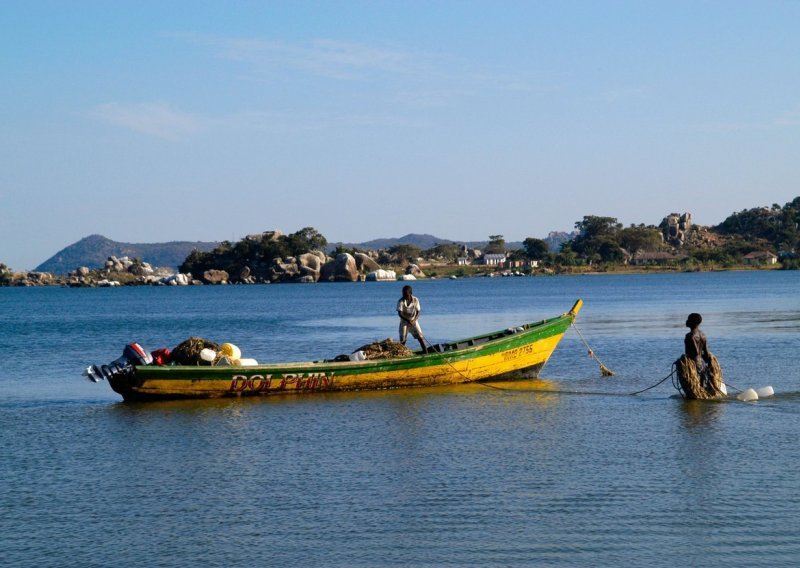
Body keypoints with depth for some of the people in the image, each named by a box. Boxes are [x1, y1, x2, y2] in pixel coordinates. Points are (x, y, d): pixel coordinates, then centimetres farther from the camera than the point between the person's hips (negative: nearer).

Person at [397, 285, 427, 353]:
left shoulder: (415, 300, -10)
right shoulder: (401, 301, -16)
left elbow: (418, 311, -8)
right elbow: (400, 313, -22)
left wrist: (414, 320, -25)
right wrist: (408, 321, -34)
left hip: (413, 321, 1)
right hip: (404, 321, -1)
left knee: (420, 337, -7)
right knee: (403, 340, -3)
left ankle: (426, 352, -4)